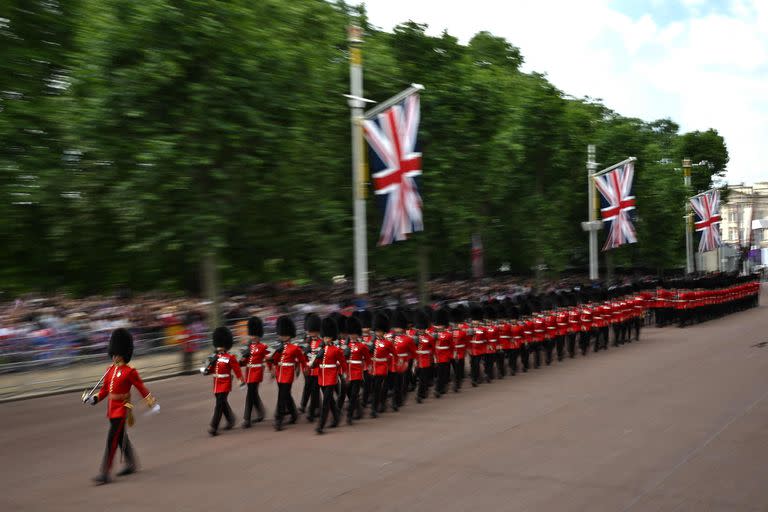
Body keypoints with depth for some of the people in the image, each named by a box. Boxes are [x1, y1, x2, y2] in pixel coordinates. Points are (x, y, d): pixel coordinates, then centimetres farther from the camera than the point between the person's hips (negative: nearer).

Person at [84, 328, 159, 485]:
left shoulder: (130, 372, -11)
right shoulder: (110, 370, 8)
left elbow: (142, 389, -7)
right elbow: (104, 390, 14)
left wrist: (154, 404, -7)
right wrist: (93, 399, -1)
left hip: (122, 409, -7)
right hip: (112, 409, 7)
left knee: (112, 440, -10)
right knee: (121, 438, 18)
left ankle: (105, 474, -6)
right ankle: (132, 464, 34)